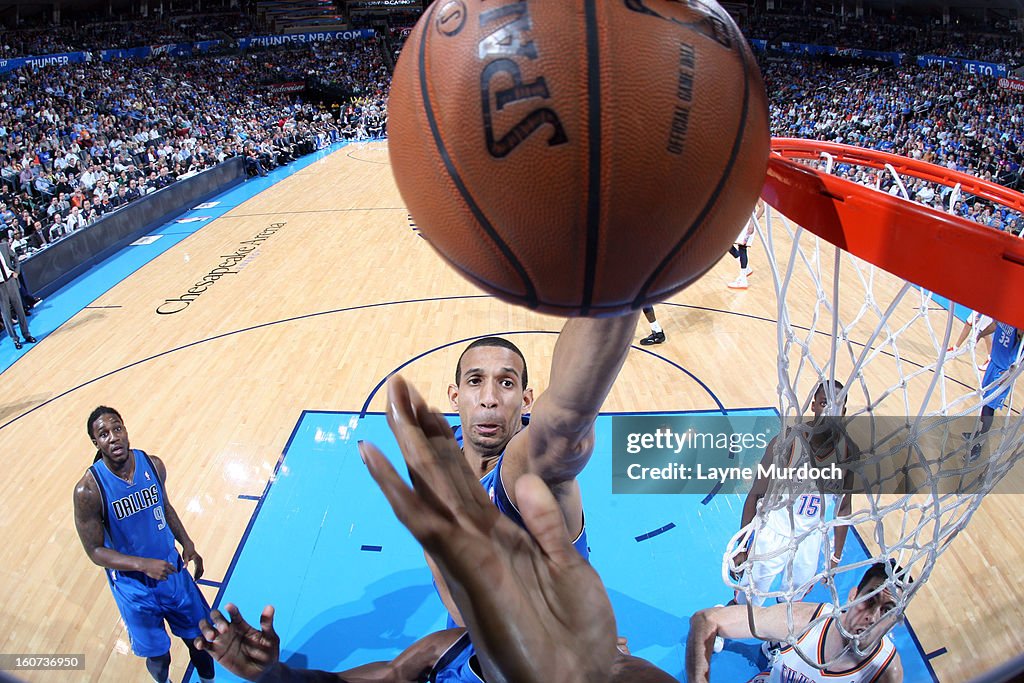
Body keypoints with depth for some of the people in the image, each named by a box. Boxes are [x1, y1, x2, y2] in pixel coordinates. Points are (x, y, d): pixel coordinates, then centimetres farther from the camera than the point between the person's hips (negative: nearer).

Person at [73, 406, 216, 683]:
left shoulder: (153, 464, -11)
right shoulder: (88, 489, -22)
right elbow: (95, 551, -15)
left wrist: (187, 544, -2)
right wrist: (144, 564, -26)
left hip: (172, 570, 3)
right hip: (133, 586, -3)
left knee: (200, 638, 16)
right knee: (159, 657, 11)